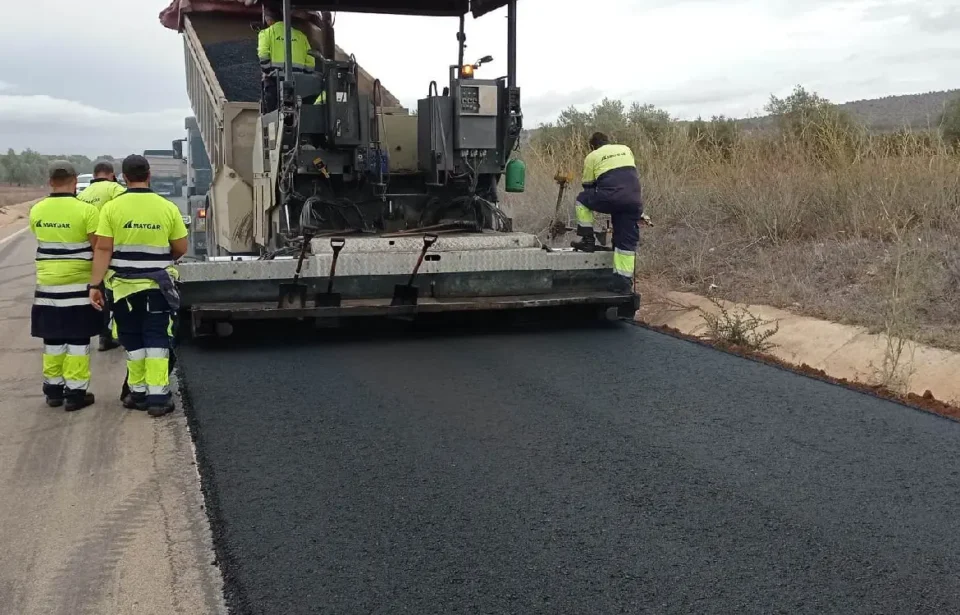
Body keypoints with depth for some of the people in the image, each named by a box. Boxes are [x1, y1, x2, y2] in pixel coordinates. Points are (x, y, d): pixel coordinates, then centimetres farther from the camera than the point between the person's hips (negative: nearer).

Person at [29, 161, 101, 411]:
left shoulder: (36, 211, 2)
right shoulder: (86, 210, -13)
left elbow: (45, 240, 13)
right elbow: (97, 248, -12)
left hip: (47, 286, 4)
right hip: (78, 285, -4)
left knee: (52, 339, 14)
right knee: (78, 340, 3)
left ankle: (53, 389, 20)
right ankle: (76, 392, 4)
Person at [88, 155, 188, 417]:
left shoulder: (112, 208, -7)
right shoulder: (167, 208, -4)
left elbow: (103, 250, -9)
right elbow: (181, 248, 1)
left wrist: (95, 284, -5)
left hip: (125, 286, 0)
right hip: (158, 285, 0)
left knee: (133, 341, 13)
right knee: (157, 340, 4)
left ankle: (138, 392, 19)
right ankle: (157, 396, 0)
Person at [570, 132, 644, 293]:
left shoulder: (592, 156, 15)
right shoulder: (626, 149, 27)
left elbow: (588, 186, 20)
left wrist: (596, 206, 38)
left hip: (611, 197, -4)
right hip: (634, 200, 4)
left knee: (582, 199, 23)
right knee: (627, 241, 9)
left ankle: (587, 239, 18)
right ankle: (623, 281, 6)